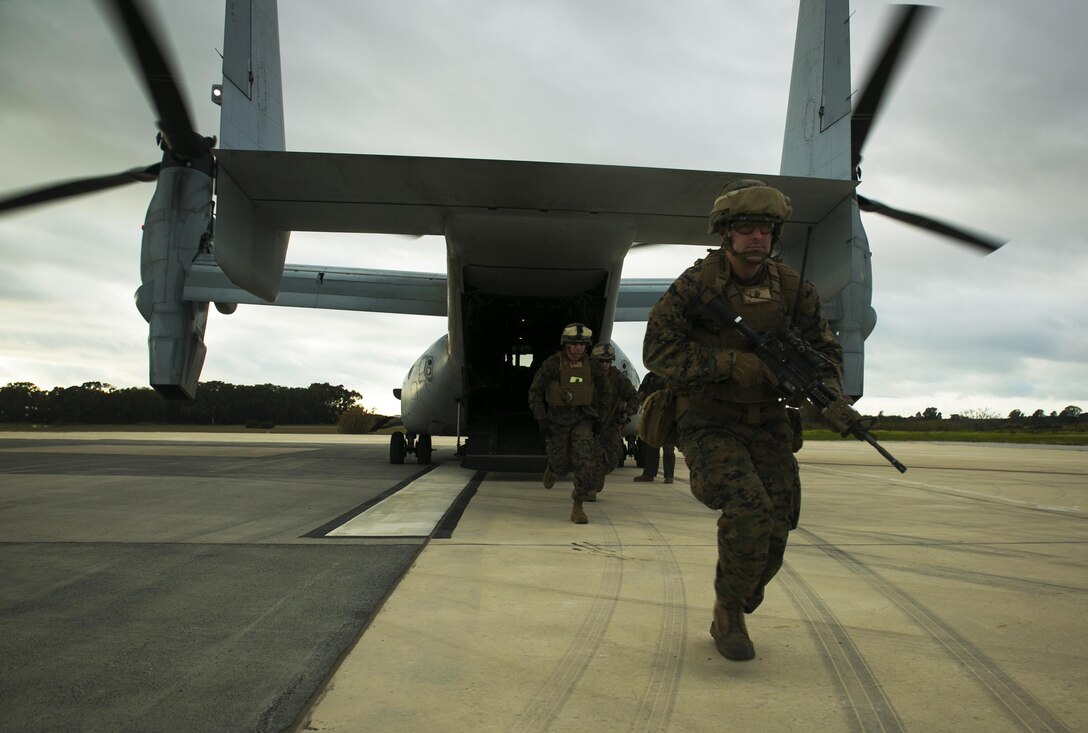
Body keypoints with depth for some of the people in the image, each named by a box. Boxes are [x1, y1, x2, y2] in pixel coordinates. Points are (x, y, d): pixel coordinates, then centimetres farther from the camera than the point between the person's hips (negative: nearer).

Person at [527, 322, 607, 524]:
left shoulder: (593, 366, -6)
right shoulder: (551, 364, -15)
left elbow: (600, 392, 11)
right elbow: (535, 392, -9)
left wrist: (598, 420, 9)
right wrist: (541, 420, -17)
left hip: (582, 420, 1)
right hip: (557, 420, -1)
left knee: (585, 460, -17)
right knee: (562, 466, 6)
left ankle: (578, 509, -6)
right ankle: (553, 467, 45)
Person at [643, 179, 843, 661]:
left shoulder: (792, 289, 1)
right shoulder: (696, 285, -11)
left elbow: (824, 348, 9)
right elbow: (658, 351, -15)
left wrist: (825, 392, -13)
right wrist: (732, 363, -24)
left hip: (766, 425, 5)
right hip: (708, 425, -5)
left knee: (776, 526, -1)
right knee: (749, 510, -25)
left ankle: (735, 614, 27)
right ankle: (728, 613, 1)